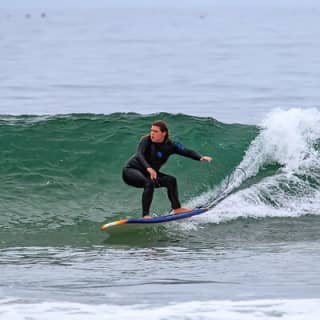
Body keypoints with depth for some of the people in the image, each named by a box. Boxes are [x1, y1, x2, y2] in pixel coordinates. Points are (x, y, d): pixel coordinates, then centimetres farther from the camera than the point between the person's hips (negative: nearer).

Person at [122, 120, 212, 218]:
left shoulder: (170, 145, -5)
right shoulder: (146, 141, -18)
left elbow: (186, 151, -11)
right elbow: (139, 155, -34)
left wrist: (200, 157, -30)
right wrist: (148, 168, -52)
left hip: (147, 173, 6)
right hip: (130, 170, -6)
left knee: (170, 180, -6)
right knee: (149, 183, -32)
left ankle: (176, 208, 1)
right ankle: (145, 215, -35)